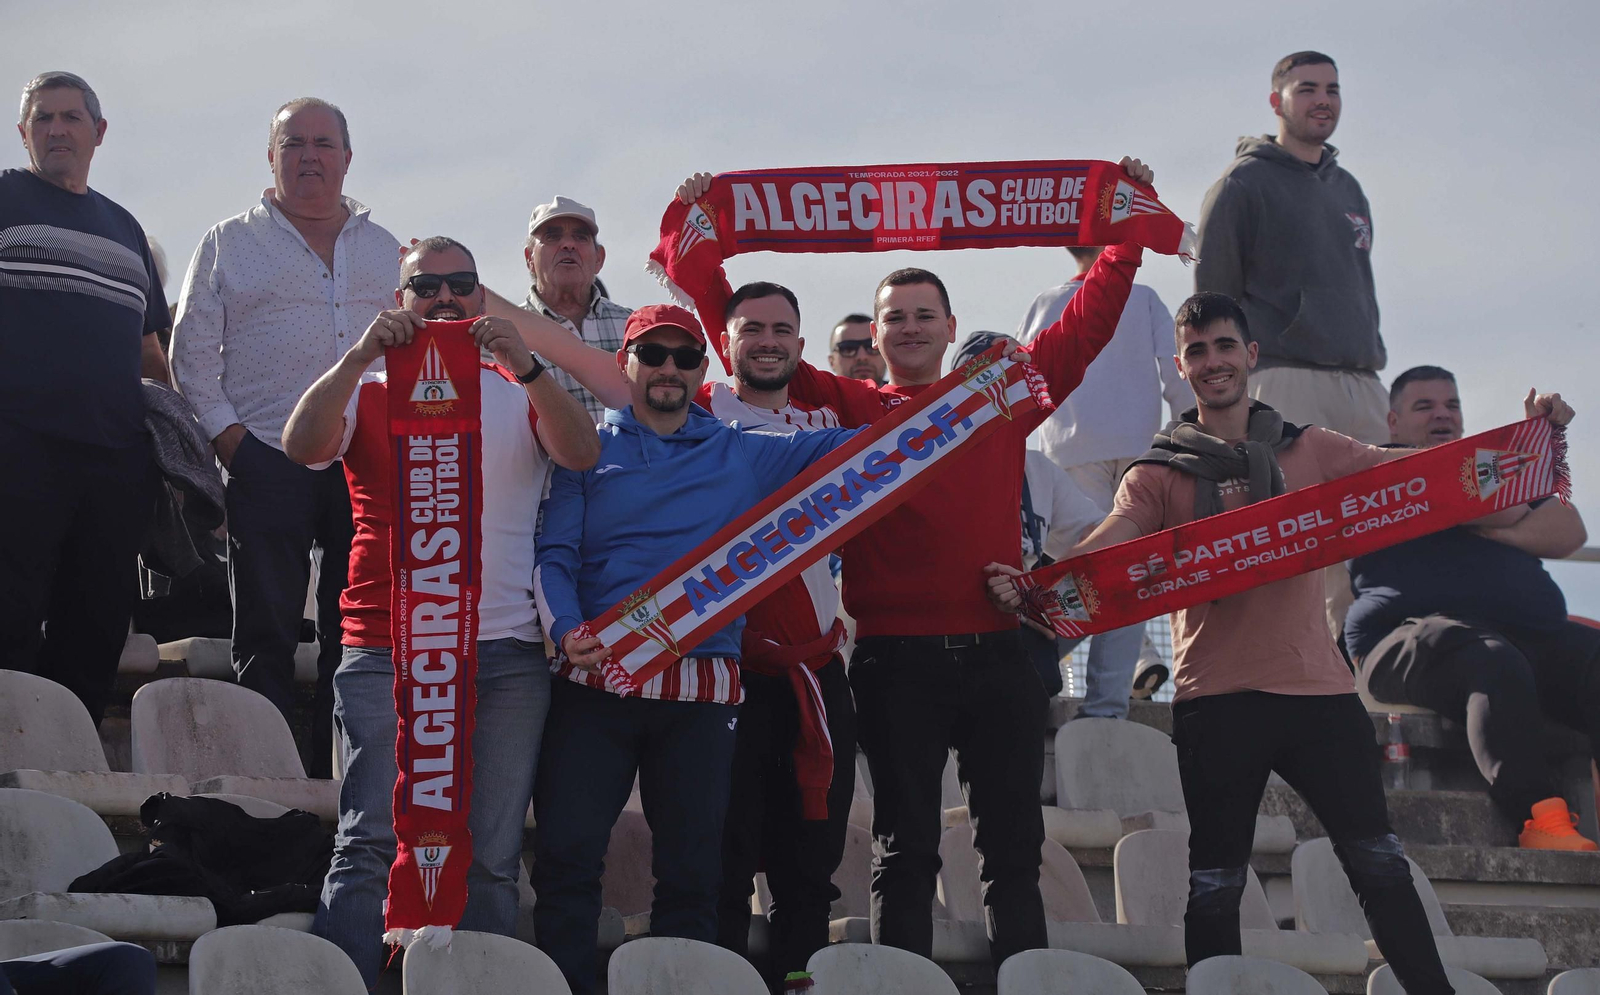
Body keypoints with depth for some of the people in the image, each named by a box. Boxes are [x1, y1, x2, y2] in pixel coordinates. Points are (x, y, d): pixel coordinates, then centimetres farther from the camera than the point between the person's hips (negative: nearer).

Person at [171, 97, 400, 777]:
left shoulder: (385, 251, 19)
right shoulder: (230, 243, 11)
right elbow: (192, 350, 7)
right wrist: (226, 431, -5)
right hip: (267, 463, -2)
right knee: (266, 631, -4)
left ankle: (334, 774, 4)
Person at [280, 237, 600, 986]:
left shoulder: (518, 391, 15)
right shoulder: (369, 389, 12)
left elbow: (582, 454, -4)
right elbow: (303, 446, -7)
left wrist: (523, 364, -18)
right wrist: (361, 354, -18)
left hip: (506, 652, 2)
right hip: (387, 650, -1)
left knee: (491, 858, 0)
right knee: (369, 846, -10)